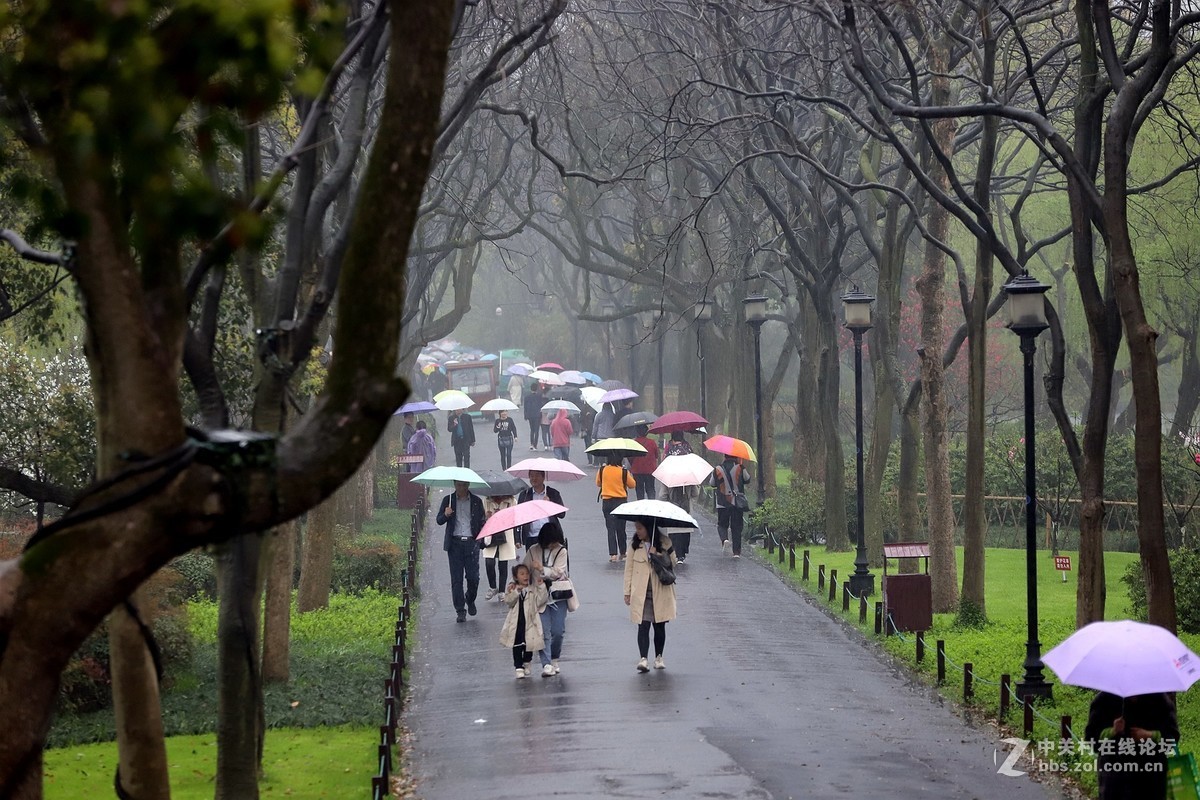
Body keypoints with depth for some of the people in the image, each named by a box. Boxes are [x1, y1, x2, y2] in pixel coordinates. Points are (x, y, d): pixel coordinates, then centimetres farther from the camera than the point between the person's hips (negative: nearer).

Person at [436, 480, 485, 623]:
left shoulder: (476, 501, 7)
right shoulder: (448, 500, 7)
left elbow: (482, 522, 11)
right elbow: (439, 520, 7)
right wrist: (446, 515, -15)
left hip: (471, 543, 0)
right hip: (454, 543, 0)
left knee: (473, 577, -4)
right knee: (456, 579, -1)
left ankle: (470, 600, 25)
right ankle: (460, 610, 5)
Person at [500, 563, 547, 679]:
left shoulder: (534, 589, 1)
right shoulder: (511, 589, 2)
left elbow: (540, 601, -9)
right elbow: (508, 601, -11)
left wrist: (541, 587, -15)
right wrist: (517, 591, -21)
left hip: (530, 622, 0)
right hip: (516, 622, 0)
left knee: (529, 645, 9)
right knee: (517, 646, 3)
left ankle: (526, 665, 31)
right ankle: (519, 667, 10)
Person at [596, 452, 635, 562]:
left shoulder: (602, 470, -6)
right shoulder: (623, 472, -11)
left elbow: (598, 483, 11)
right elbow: (632, 485, 1)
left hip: (606, 502, 0)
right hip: (621, 501, 0)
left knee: (611, 528, 2)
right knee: (621, 528, 12)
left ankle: (613, 554, -8)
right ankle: (622, 552, 22)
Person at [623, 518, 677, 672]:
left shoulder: (664, 542, -1)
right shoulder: (635, 545, 2)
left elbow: (672, 563, 2)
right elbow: (629, 569, 5)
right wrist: (627, 592, 1)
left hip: (660, 592, 0)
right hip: (641, 594, 0)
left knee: (659, 626, 9)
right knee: (643, 626, -10)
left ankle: (658, 658, 22)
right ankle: (643, 659, -16)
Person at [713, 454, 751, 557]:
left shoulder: (717, 470, -5)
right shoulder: (740, 469, -8)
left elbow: (713, 484, 7)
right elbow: (747, 480, 8)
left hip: (722, 503, 0)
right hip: (738, 503, 0)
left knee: (722, 524, 14)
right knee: (737, 527, 8)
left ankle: (724, 539, -16)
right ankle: (737, 551, 5)